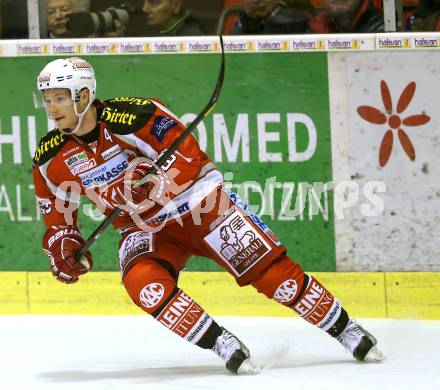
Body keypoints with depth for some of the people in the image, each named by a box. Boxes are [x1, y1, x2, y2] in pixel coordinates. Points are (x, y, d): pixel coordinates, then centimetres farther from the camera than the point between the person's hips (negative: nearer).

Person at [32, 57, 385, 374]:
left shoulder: (127, 116, -22)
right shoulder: (50, 158, -5)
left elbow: (187, 154, -20)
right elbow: (58, 217, 8)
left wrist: (151, 184, -34)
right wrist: (62, 245, -11)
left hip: (198, 203, -4)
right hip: (144, 229, 4)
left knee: (268, 269, -10)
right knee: (142, 283, -27)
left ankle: (345, 330, 4)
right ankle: (224, 347, -19)